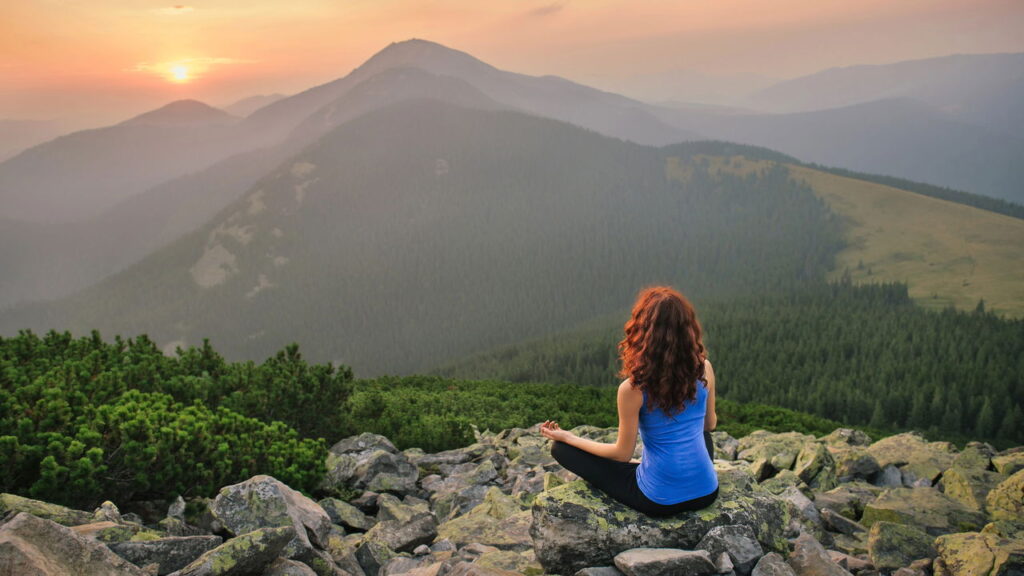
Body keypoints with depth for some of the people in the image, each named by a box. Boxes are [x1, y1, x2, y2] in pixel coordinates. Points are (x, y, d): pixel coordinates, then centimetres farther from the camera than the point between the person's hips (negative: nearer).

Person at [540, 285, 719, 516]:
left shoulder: (633, 389, -20)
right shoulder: (704, 369, -9)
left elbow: (623, 453, -8)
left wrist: (568, 437, 3)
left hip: (660, 501, -4)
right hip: (707, 493, 5)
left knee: (561, 448, 7)